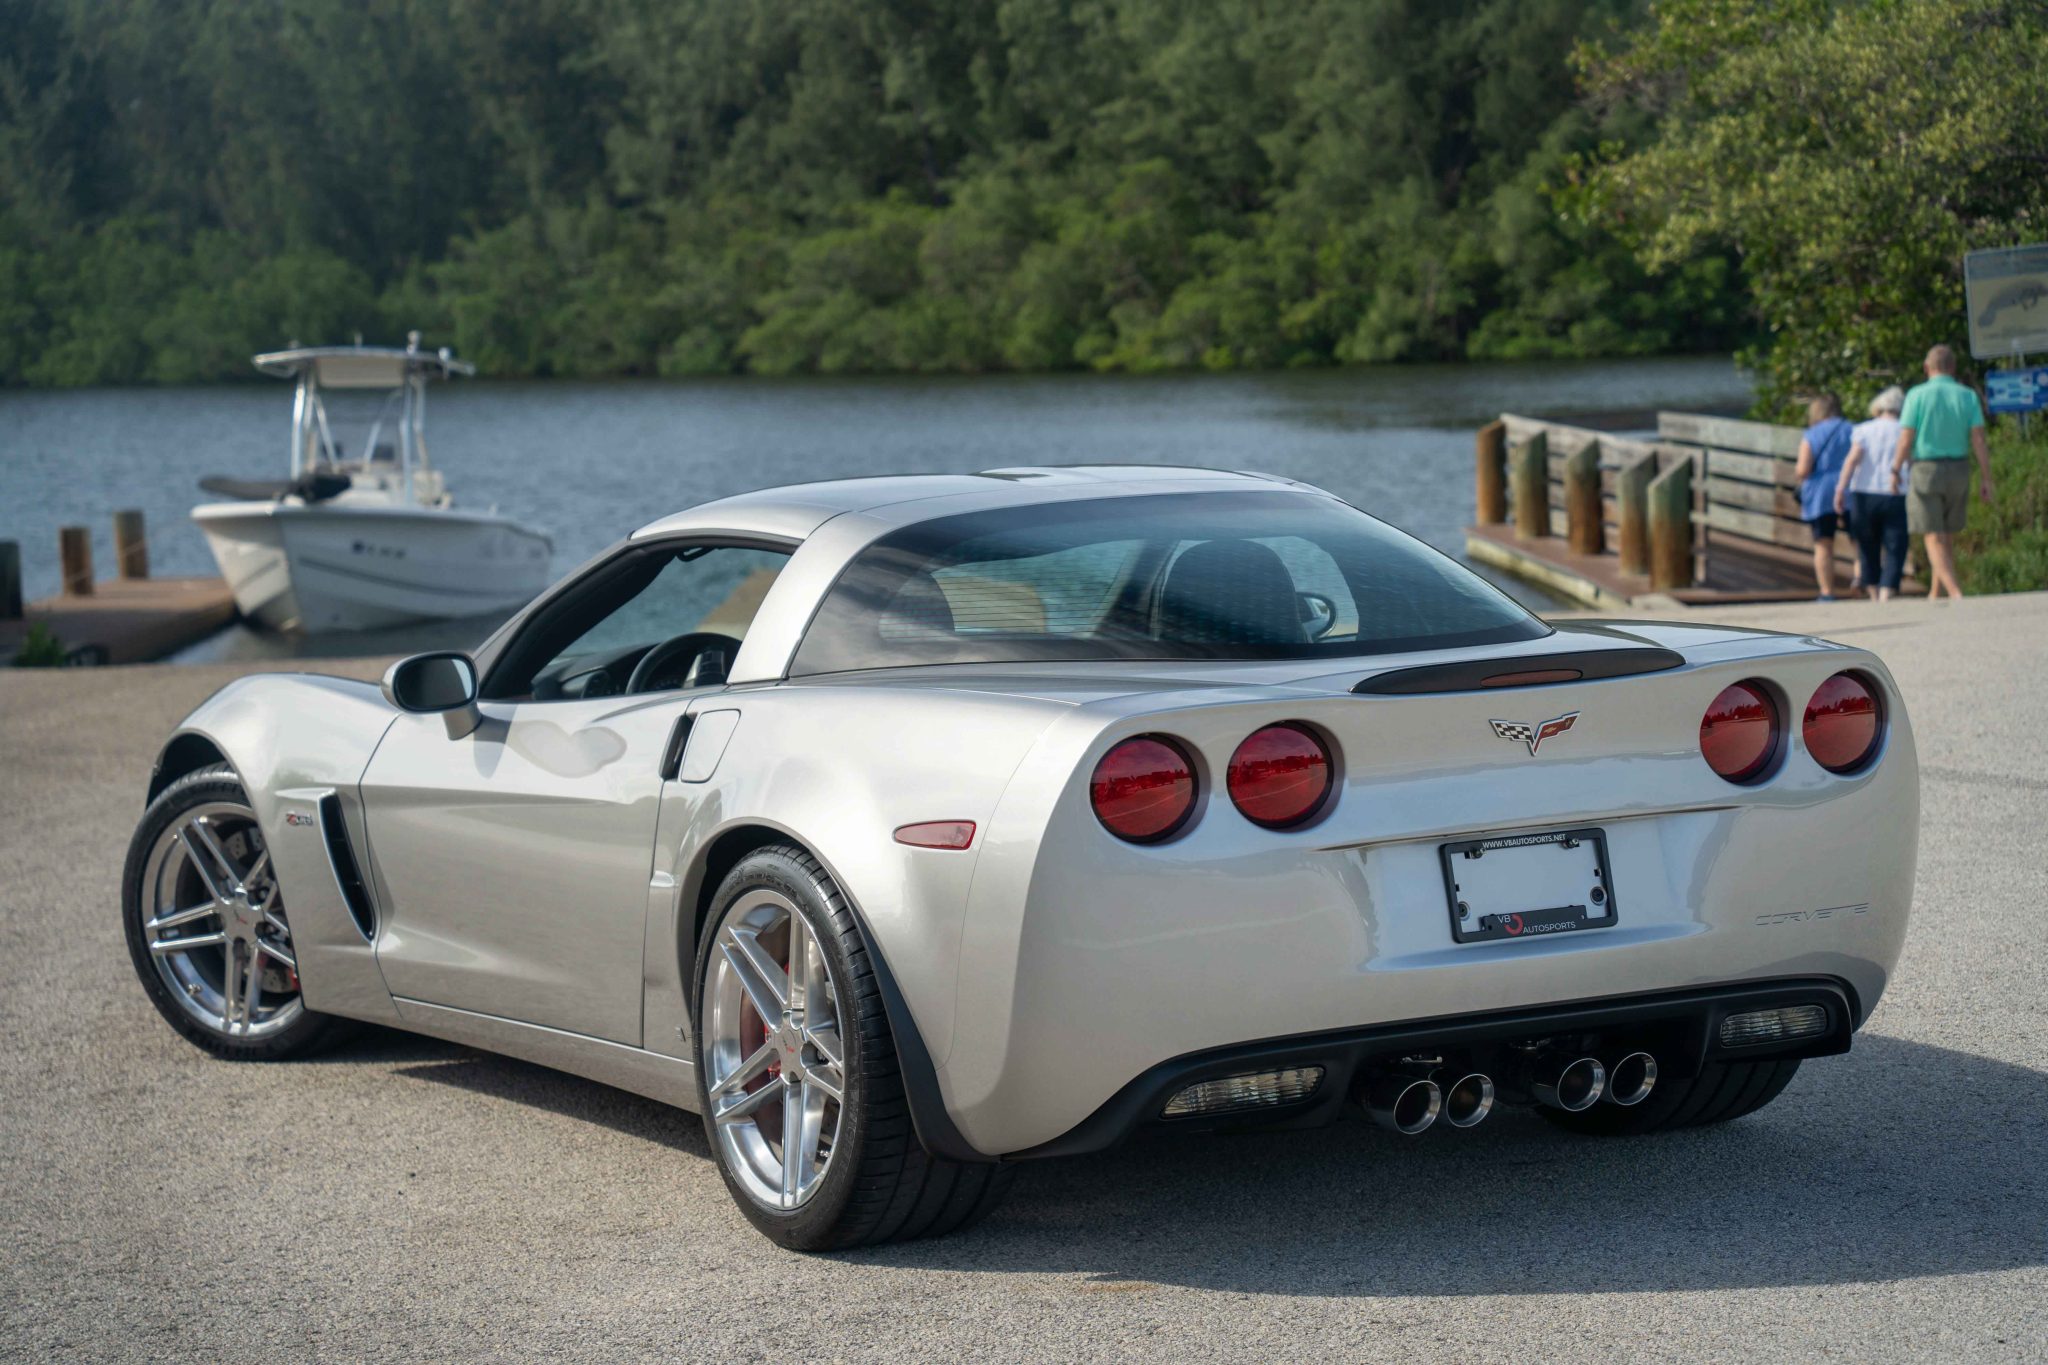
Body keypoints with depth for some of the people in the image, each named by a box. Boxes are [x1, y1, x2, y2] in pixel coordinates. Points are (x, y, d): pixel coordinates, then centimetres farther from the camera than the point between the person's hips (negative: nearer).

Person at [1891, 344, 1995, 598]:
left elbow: (1906, 439, -9)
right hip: (1958, 472, 4)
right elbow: (1978, 440, -4)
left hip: (1925, 471, -4)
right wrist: (1986, 480, -2)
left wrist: (1895, 471, 4)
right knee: (1948, 539, 16)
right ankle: (1934, 598, 22)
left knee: (1935, 541, -5)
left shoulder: (1918, 395, -6)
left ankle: (1956, 595, -22)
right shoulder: (1968, 396, 2)